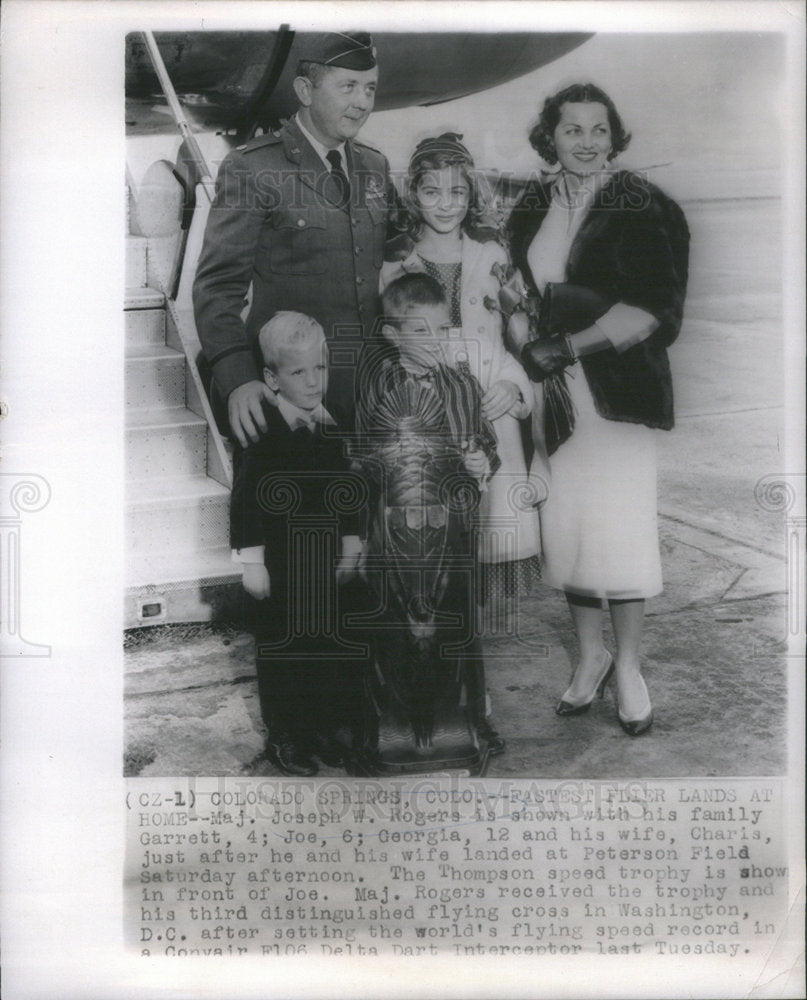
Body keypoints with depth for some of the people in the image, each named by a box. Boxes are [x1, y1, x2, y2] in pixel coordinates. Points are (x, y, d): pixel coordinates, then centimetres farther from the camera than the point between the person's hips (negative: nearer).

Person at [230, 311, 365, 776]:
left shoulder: (330, 426, 6)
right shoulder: (262, 432, -13)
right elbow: (246, 497, -14)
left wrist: (351, 541, 12)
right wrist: (252, 559, -15)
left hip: (325, 558, 6)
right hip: (281, 560, -6)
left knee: (330, 638, 12)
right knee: (282, 644, 5)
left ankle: (323, 727, 27)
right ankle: (283, 736, 18)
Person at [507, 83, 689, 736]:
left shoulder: (637, 205, -5)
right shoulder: (534, 207, 10)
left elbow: (650, 308, -13)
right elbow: (515, 291, 11)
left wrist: (564, 346, -16)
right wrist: (529, 348, -8)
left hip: (619, 385, -4)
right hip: (553, 389, 4)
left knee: (619, 529, -6)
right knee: (564, 527, 5)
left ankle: (629, 669, 12)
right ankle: (592, 656, 24)